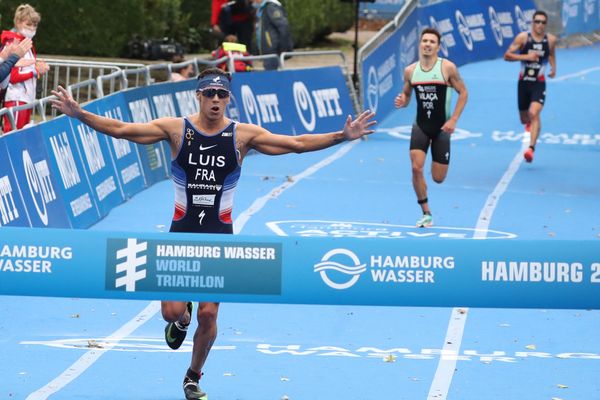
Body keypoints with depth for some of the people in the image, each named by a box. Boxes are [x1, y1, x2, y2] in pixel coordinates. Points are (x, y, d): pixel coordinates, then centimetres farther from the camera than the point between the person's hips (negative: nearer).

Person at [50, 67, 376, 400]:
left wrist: (342, 136, -13)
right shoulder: (175, 129, -4)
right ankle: (181, 319, 31)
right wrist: (79, 114, -18)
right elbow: (121, 129, -7)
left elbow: (297, 143, -4)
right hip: (181, 233, 0)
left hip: (220, 235, 0)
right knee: (172, 311, -9)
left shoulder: (243, 135, -3)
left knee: (208, 314, -2)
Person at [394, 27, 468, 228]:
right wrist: (402, 101, -12)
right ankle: (426, 214, -3)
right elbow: (406, 94, 13)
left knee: (438, 178, 1)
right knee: (416, 168, -16)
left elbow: (463, 93, -4)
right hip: (420, 126, 2)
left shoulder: (447, 67, -10)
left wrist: (453, 120, -12)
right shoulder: (410, 71, 0)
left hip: (441, 128, -2)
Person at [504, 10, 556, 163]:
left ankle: (531, 148, -26)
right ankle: (529, 123, 54)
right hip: (524, 82, 1)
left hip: (539, 83, -1)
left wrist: (553, 67, 4)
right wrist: (526, 57, -21)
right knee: (524, 119, 14)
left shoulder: (551, 40, 0)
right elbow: (507, 55, -9)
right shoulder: (523, 37, -8)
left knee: (534, 113, -23)